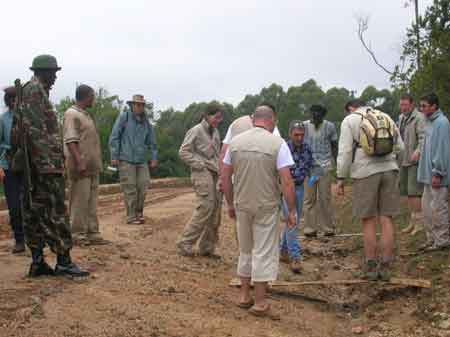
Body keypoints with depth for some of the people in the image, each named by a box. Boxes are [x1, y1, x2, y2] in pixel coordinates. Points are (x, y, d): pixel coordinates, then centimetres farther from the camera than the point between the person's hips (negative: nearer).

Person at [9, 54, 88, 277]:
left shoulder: (28, 91, 20)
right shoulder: (35, 90, -10)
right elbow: (35, 128, -20)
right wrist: (46, 161, -23)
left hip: (34, 165, 10)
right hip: (45, 161, -10)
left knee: (34, 211, 8)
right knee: (56, 211, -9)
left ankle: (37, 261, 10)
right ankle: (63, 261, -8)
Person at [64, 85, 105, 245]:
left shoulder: (86, 115, 20)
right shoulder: (72, 114, -9)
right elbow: (70, 141, -18)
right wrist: (79, 162, -26)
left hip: (92, 166, 9)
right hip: (81, 167, -9)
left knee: (92, 201, 11)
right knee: (80, 201, -5)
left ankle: (92, 233, 16)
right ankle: (78, 234, 0)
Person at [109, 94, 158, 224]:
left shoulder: (146, 122, 11)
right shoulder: (124, 117, -2)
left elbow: (152, 142, 19)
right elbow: (114, 137, -3)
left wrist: (154, 158, 14)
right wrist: (114, 156, -8)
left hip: (142, 160, 4)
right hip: (126, 160, -4)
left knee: (143, 186, 1)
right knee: (130, 189, -3)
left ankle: (139, 213, 18)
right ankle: (131, 217, 4)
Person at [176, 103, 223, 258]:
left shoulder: (215, 132, 17)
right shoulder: (196, 131, -5)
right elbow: (183, 152, -8)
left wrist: (219, 169, 10)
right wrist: (200, 165, -12)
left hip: (214, 174, 8)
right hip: (202, 174, -8)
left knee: (216, 208, 4)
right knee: (206, 207, -14)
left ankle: (207, 247, 13)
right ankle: (184, 243, -4)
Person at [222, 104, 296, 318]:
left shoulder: (236, 142, 2)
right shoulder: (277, 143, -10)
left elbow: (225, 177, 6)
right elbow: (287, 182, -14)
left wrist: (230, 204, 16)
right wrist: (291, 210, -5)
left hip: (242, 205, 4)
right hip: (266, 206, -4)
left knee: (245, 251, 18)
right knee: (264, 253, 4)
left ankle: (244, 296, 25)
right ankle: (259, 303, 8)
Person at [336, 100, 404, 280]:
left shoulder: (349, 120, 4)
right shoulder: (386, 117, 16)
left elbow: (345, 151, -4)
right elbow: (399, 146, 13)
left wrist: (341, 178, 0)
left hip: (365, 172, -3)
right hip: (389, 170, 4)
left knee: (368, 221, 4)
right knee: (386, 219, 5)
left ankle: (370, 267, 10)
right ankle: (385, 267, 9)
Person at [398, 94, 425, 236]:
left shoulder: (419, 118, -11)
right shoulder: (401, 118, 16)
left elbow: (423, 137, -22)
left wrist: (418, 150, -37)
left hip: (415, 161, -8)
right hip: (404, 160, 9)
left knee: (414, 192, -11)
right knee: (408, 192, 11)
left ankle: (419, 222, -6)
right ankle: (412, 222, 19)